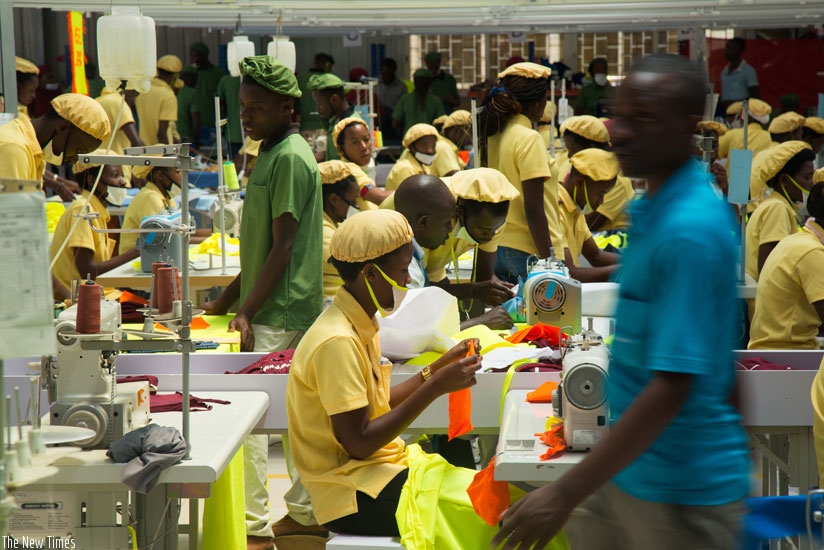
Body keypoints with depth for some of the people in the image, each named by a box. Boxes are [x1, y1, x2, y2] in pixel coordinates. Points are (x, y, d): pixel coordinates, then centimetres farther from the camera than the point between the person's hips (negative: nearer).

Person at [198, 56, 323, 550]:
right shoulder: (274, 153, 16)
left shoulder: (290, 158, -15)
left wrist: (247, 312, -20)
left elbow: (284, 247, -19)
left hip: (280, 315, -10)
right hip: (282, 311, 10)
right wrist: (227, 300, 21)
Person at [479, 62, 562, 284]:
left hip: (497, 248, 8)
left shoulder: (492, 136, 8)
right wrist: (549, 263, -15)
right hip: (527, 250, -8)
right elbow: (533, 210, -18)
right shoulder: (529, 139, -14)